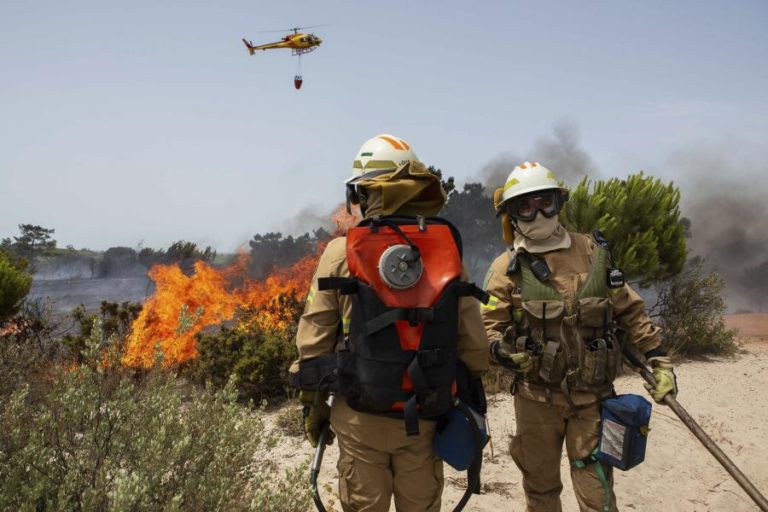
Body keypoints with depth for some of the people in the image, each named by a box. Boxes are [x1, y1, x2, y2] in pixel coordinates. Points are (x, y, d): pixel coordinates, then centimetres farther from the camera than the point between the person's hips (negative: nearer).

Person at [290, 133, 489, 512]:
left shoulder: (340, 253, -9)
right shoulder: (446, 250, -3)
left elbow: (313, 341, -5)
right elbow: (474, 344, -2)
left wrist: (312, 404, 8)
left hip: (360, 417, -2)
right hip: (424, 420, 2)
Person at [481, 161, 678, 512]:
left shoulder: (592, 252, 3)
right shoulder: (506, 268, -3)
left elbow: (630, 311, 9)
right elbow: (489, 326, -7)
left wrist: (658, 360, 5)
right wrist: (501, 351, -29)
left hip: (593, 395, 1)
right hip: (536, 397, 0)